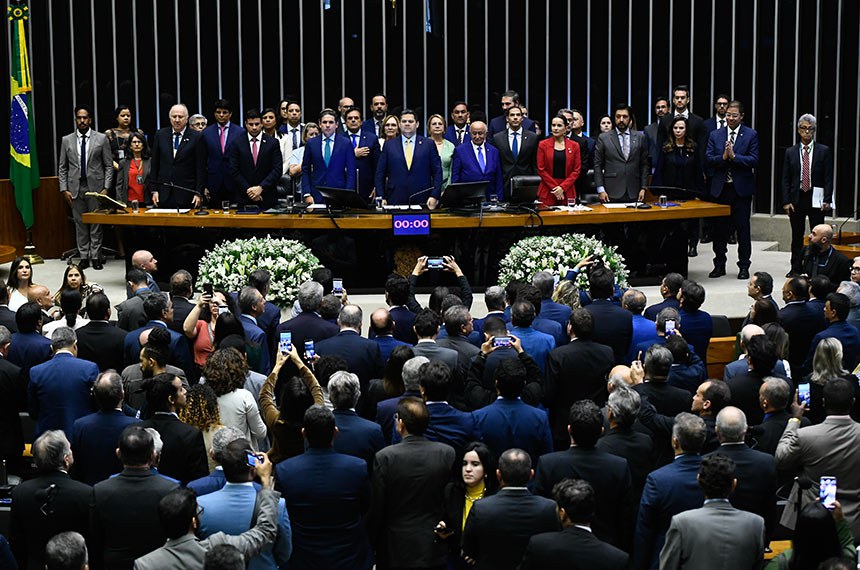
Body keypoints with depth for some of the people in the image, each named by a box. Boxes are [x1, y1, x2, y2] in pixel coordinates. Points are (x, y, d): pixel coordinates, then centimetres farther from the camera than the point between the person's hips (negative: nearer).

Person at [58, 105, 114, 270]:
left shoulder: (102, 139, 3)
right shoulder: (67, 140, 8)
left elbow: (109, 165, 2)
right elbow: (62, 168, 10)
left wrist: (106, 188, -6)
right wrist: (64, 189, 1)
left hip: (96, 187, -2)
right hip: (75, 188, 2)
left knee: (96, 224, 0)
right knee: (80, 224, 4)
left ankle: (96, 257, 6)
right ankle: (84, 257, 9)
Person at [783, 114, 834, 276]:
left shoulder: (824, 151, 3)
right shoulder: (791, 152, 8)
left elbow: (828, 178, 0)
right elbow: (785, 179, 6)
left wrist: (827, 200, -9)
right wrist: (786, 201, -3)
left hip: (816, 199, -2)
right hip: (796, 199, 2)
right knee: (797, 237, 8)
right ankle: (796, 269, 15)